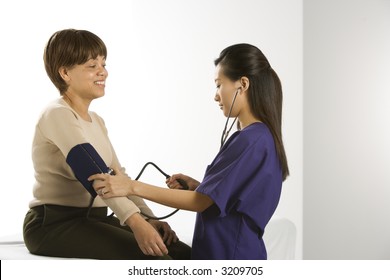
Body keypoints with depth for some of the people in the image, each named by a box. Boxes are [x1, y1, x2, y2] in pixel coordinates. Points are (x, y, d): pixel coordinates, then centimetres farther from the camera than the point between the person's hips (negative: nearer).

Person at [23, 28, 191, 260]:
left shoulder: (96, 121, 17)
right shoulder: (57, 115, -12)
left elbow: (117, 176, 11)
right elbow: (93, 173, -27)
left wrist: (148, 219, -6)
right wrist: (135, 222, -38)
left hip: (94, 219, 8)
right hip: (54, 223, -8)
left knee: (183, 254, -8)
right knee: (150, 255, -26)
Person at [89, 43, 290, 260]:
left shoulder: (251, 141, -20)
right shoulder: (259, 136, 10)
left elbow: (201, 201, -19)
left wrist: (132, 187, -19)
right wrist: (198, 186, 2)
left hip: (231, 257, -9)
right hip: (227, 251, 9)